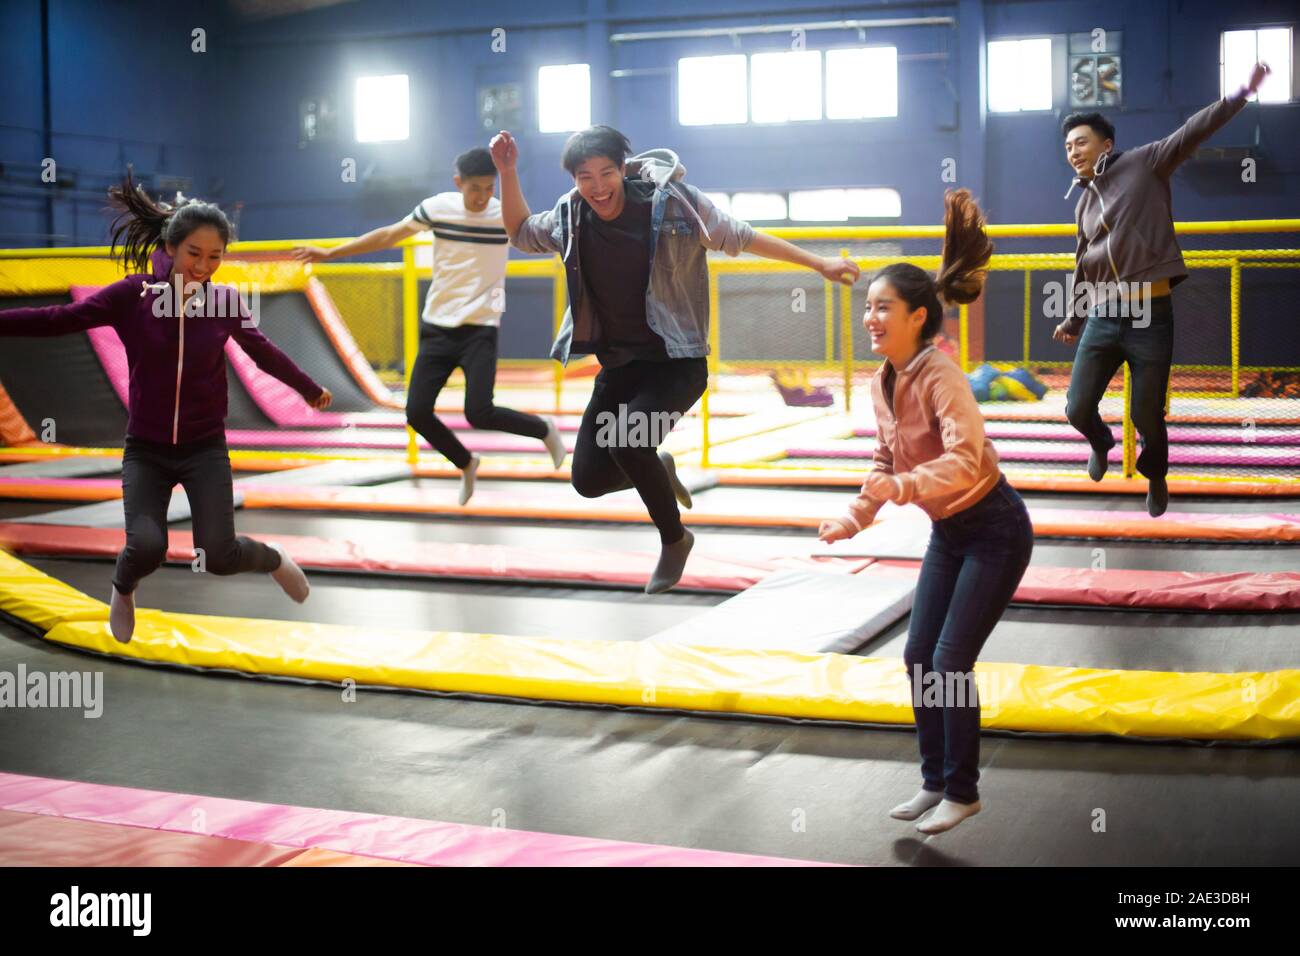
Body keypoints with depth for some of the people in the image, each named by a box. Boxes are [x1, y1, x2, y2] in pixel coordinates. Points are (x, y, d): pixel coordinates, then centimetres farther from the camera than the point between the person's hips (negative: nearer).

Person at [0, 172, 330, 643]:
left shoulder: (226, 301, -7)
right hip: (146, 449, 0)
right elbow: (58, 319, -13)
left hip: (205, 447, 0)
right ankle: (123, 590, 19)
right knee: (146, 547, -19)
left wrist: (311, 390, 23)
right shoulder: (133, 294, -11)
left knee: (219, 555, -10)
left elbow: (265, 353, 10)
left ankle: (272, 558, 26)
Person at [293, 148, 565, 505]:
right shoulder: (437, 208, -4)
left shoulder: (508, 215, -7)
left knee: (480, 414, -18)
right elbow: (388, 236, 6)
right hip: (437, 327, 3)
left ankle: (545, 430, 11)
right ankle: (466, 465, 23)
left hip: (481, 330, -3)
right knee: (417, 412, -3)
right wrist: (329, 252, 8)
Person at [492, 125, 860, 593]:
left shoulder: (670, 203, -13)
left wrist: (819, 263, -2)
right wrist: (508, 173, 4)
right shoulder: (570, 218, -1)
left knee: (626, 441, -30)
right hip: (618, 367, 5)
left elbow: (739, 237, -3)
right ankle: (659, 469, 31)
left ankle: (674, 538, -3)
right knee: (588, 479, -3)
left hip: (676, 362, -5)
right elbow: (521, 233, 19)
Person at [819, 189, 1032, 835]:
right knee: (918, 657, 9)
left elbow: (965, 459, -37)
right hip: (947, 533, 8)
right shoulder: (882, 383, 0)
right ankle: (934, 781, 24)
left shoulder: (941, 377, -24)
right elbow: (887, 462, 11)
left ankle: (963, 792, 10)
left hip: (993, 531, -8)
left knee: (949, 663, -8)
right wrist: (855, 517, 0)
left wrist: (902, 487, -48)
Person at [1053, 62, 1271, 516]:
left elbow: (1193, 132, -9)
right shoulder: (1083, 204, 15)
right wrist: (1073, 318, 34)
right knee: (1077, 410, 3)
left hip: (1150, 316, -4)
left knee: (1147, 416, 2)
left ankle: (1155, 476, 32)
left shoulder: (1144, 164, 1)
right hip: (1102, 318, 4)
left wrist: (1242, 93, -20)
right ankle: (1102, 444, 39)